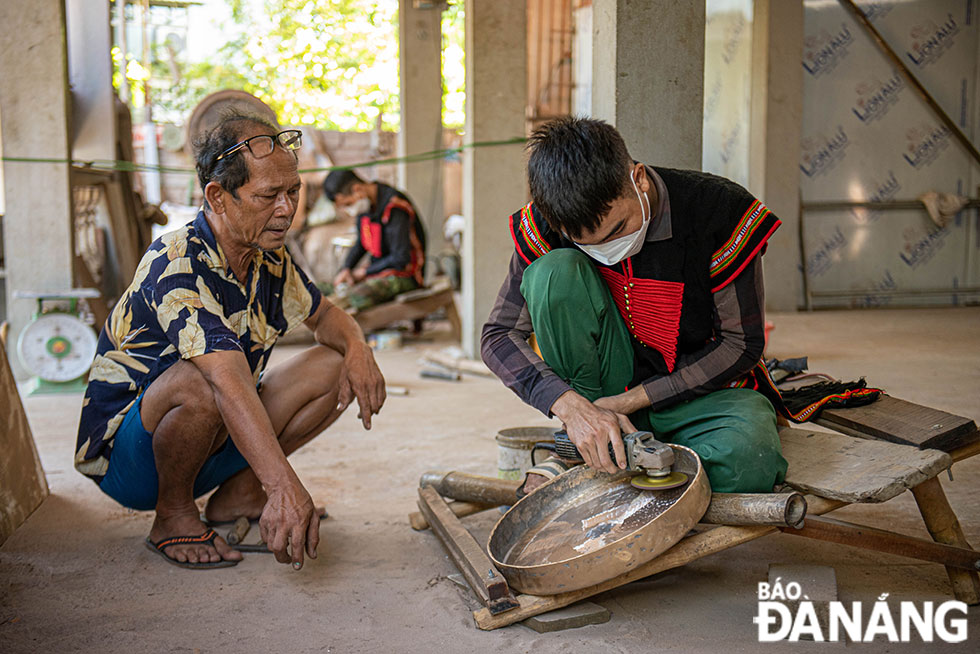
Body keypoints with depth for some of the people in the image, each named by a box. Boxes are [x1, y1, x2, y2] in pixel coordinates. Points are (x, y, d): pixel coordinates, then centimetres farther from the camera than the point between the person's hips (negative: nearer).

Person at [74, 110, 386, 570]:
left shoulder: (269, 259, -3)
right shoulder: (176, 264, -27)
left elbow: (324, 315, 14)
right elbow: (230, 382, -41)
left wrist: (357, 349, -11)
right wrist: (285, 488, -52)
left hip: (216, 439, 7)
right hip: (122, 455, -7)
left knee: (334, 367, -4)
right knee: (199, 381, -38)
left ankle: (237, 495, 5)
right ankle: (173, 516, -11)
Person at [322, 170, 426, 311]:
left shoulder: (394, 209, -22)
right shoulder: (365, 204, 5)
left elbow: (401, 259, -23)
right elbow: (360, 244, 20)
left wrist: (366, 271, -12)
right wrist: (346, 269, 1)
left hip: (404, 275, -9)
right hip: (377, 270, 9)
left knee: (353, 296, -35)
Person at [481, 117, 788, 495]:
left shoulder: (719, 211, -20)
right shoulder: (545, 228, -14)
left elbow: (742, 343, -13)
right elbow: (498, 335, -12)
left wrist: (631, 400, -19)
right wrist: (571, 406, -29)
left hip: (699, 389, -1)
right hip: (601, 390, 2)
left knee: (745, 458, -36)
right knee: (555, 271, -24)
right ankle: (581, 452, -14)